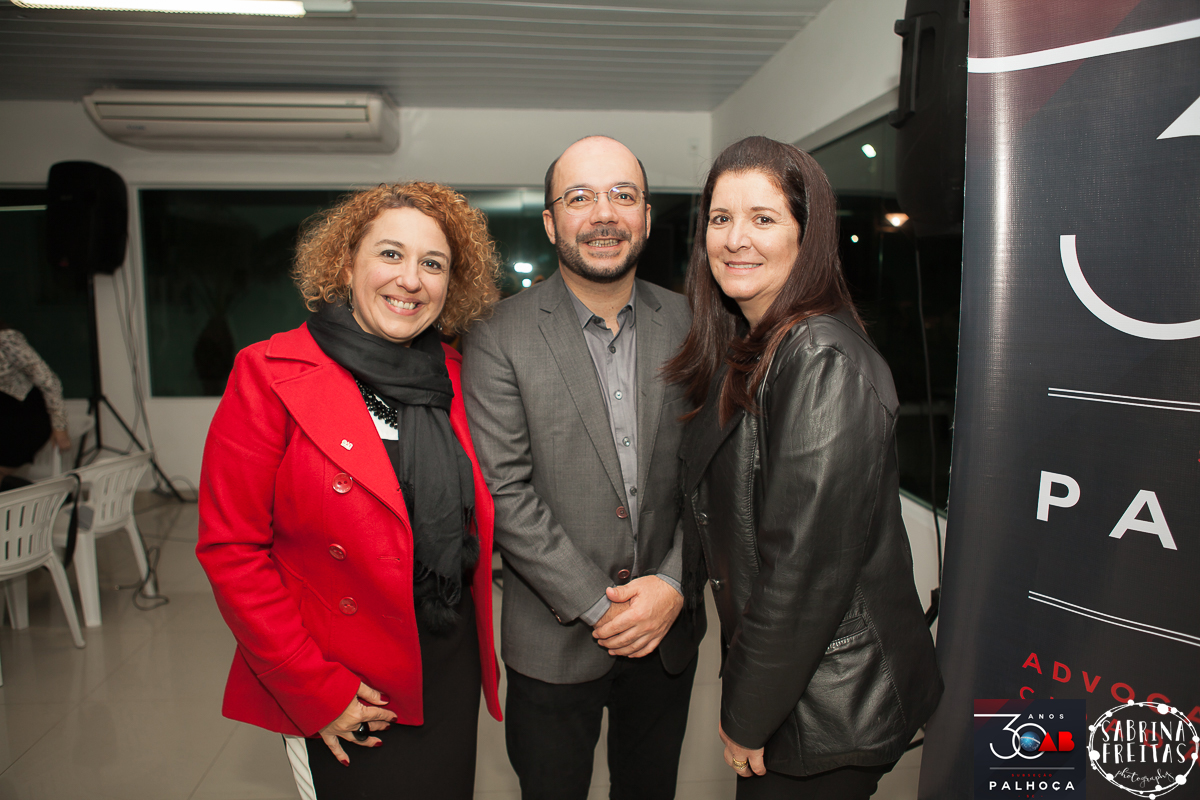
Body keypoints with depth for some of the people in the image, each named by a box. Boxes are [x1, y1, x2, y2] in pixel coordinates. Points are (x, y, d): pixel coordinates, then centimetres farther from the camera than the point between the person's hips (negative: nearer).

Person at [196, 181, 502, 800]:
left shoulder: (452, 377, 0)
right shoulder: (270, 375, -14)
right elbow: (230, 551, -14)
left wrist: (480, 652, 4)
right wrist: (315, 690, -14)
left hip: (453, 666, 5)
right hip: (343, 696, -4)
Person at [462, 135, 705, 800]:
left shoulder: (686, 325, -1)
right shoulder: (499, 339, -12)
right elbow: (505, 493, -15)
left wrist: (673, 584, -11)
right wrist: (598, 605, -15)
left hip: (668, 629, 3)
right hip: (554, 641, -3)